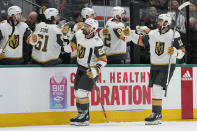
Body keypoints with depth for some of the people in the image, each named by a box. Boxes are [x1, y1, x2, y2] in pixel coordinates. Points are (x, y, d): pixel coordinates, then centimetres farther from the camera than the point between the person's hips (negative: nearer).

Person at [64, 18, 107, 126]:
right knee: (77, 92, 11)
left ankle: (85, 118, -5)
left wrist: (96, 70, -33)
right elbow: (71, 47, 6)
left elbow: (103, 60, -21)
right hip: (81, 67, 8)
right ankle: (81, 114, 24)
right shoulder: (79, 34, -5)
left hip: (91, 70, -8)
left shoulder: (96, 42, -24)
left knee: (82, 92, -14)